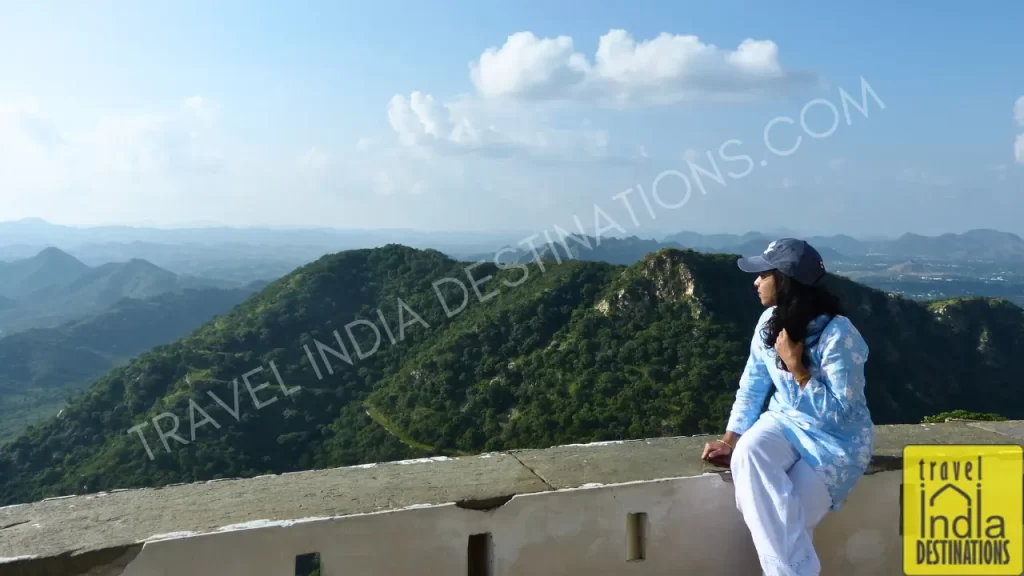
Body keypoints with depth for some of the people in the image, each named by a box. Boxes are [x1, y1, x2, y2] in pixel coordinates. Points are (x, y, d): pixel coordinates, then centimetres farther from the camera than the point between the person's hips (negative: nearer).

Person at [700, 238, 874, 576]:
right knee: (748, 454, -32)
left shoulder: (839, 336, -21)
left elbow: (837, 414, -20)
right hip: (786, 422, 5)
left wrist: (796, 366, -23)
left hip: (838, 439, -5)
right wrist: (731, 440, -4)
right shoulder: (770, 321, -2)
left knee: (782, 519, -26)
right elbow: (751, 388, 5)